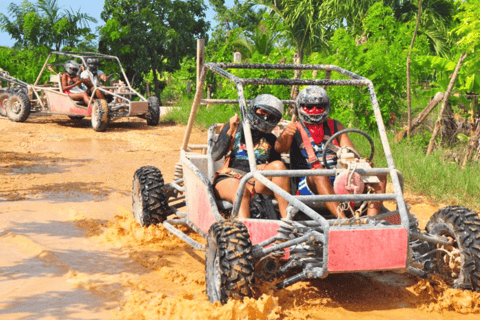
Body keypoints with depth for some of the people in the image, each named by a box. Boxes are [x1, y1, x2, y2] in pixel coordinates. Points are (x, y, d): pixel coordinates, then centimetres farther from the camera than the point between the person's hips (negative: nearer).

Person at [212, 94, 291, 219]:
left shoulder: (271, 140, 18)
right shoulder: (236, 128, 11)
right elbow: (215, 156, 0)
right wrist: (230, 132, -7)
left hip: (257, 182, 3)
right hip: (229, 179, -3)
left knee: (278, 165, -24)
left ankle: (287, 218, -29)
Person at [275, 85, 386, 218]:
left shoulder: (335, 126, 20)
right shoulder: (294, 129, 9)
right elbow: (280, 148, -11)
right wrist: (285, 136, -36)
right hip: (308, 183, -4)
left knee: (379, 176, -14)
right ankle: (342, 219, -54)